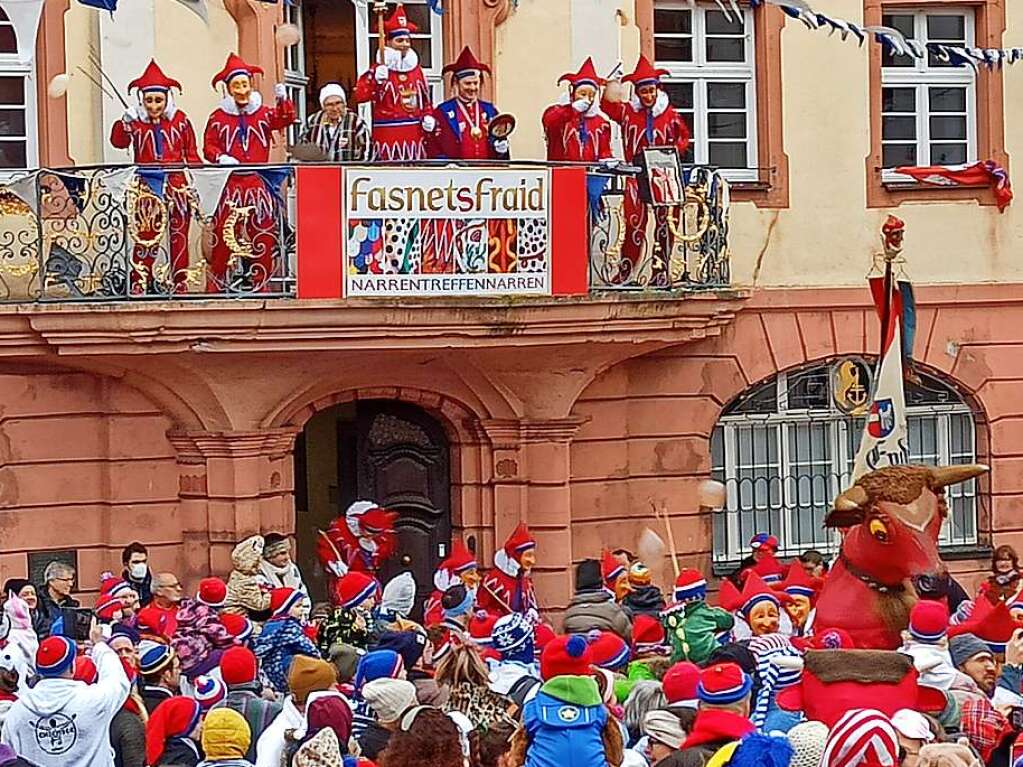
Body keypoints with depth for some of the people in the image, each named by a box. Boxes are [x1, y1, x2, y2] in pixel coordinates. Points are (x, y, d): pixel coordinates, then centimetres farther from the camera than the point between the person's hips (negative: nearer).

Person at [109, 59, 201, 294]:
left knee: (179, 235, 6)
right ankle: (139, 282, -5)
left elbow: (191, 152, 10)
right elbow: (118, 142, -10)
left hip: (177, 185, 1)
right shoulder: (136, 121, 4)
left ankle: (180, 281, 13)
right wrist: (125, 123, -27)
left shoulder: (179, 120, 6)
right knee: (146, 235, -6)